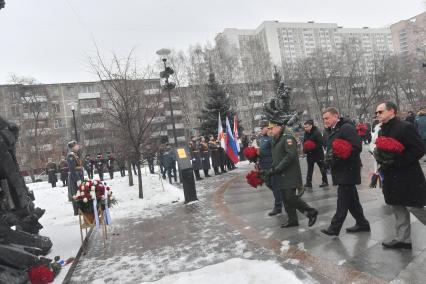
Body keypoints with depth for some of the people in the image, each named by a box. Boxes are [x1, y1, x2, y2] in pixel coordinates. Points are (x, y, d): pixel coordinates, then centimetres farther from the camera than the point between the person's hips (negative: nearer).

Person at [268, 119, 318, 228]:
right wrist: (272, 168, 5)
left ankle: (311, 212, 7)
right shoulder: (276, 140, 14)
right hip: (282, 176, 9)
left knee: (290, 197, -10)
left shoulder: (288, 138, -14)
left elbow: (291, 155, -24)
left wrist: (277, 169, -23)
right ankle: (292, 220, 24)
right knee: (285, 198, 12)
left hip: (290, 175, -9)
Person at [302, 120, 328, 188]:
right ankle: (308, 183, 14)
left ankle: (325, 181, 18)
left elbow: (320, 143, -21)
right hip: (309, 154, 7)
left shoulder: (317, 133, -17)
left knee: (322, 168, 6)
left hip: (318, 153, -6)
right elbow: (304, 142, 14)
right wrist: (304, 149, -1)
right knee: (310, 168, 9)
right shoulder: (305, 133, 4)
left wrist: (312, 148, -27)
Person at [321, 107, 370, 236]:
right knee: (351, 198, 16)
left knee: (343, 199, -4)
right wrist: (329, 158, 8)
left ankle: (334, 227, 1)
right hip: (340, 170, 9)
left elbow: (357, 147, -22)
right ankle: (362, 223, 29)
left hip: (348, 169, -9)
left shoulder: (347, 128, -14)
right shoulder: (332, 130, 14)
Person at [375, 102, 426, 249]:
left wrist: (396, 162, -23)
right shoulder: (382, 131, 11)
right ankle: (402, 239, 23)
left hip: (408, 177, -8)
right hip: (392, 177, 8)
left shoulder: (405, 127, -14)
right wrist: (381, 160, 1)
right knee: (398, 208, 13)